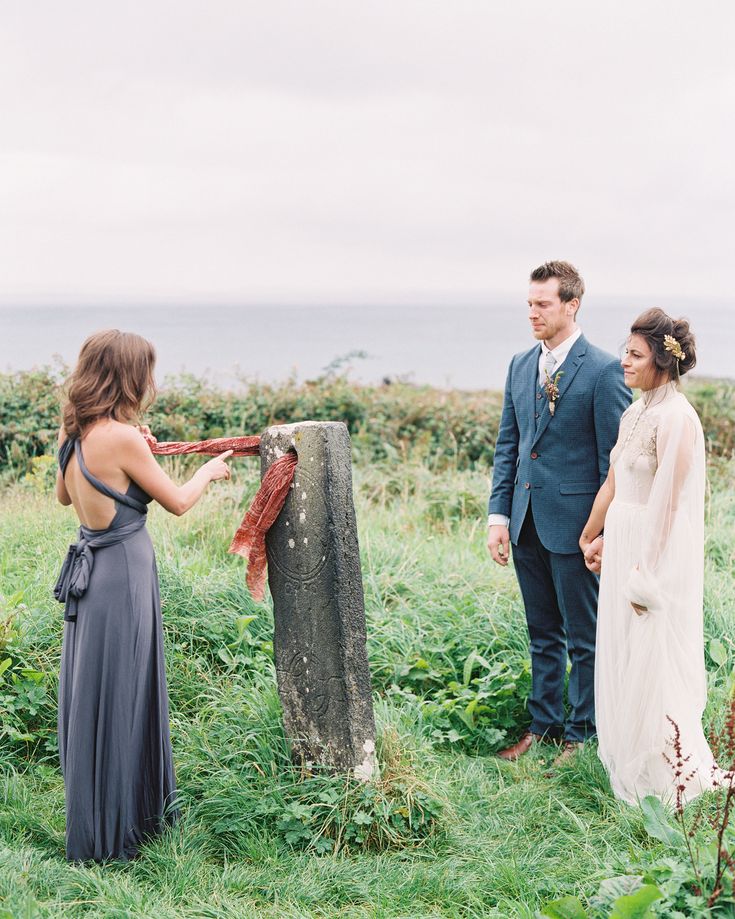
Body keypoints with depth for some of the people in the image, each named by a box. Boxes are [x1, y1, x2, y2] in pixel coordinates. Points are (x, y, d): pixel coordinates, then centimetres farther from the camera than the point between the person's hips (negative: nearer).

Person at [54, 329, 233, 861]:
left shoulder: (74, 433, 3)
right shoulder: (121, 437, -21)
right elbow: (178, 502, -11)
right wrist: (209, 471, 9)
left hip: (90, 571, 9)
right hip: (123, 574, -9)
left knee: (94, 696, 18)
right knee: (114, 699, 2)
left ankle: (141, 810, 35)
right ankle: (105, 837, 15)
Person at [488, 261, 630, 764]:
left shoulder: (604, 370, -12)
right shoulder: (520, 365, 9)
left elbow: (615, 459, -11)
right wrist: (499, 515, 7)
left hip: (573, 524, -6)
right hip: (527, 522, 6)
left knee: (584, 638, 7)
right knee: (543, 635, 18)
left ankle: (582, 733, 21)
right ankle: (543, 723, 31)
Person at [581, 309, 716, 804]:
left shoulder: (676, 417, -18)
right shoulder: (635, 413, 10)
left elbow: (667, 502, -21)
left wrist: (646, 571, -20)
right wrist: (595, 537, 21)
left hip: (658, 551, -9)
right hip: (624, 544, 9)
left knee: (654, 662, 2)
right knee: (623, 657, 16)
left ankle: (671, 776, 17)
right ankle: (631, 761, 31)